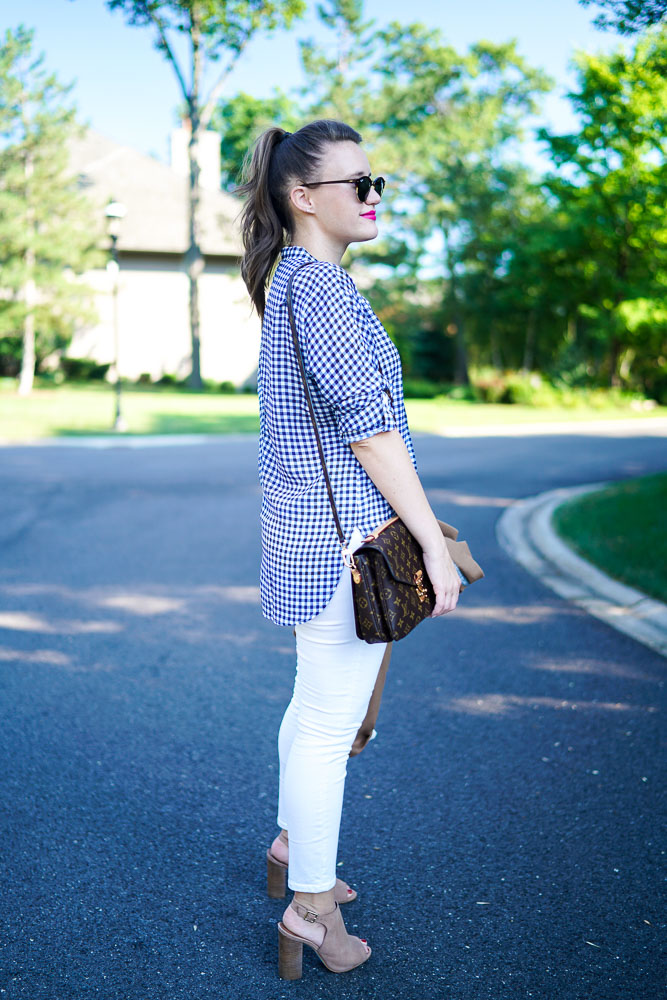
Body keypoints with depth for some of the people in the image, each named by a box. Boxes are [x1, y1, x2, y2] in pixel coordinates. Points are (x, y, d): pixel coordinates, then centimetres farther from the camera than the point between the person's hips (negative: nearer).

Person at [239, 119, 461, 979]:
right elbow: (367, 424, -21)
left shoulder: (289, 281, 14)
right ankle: (311, 902, 15)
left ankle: (293, 842, 39)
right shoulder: (320, 283, -17)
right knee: (330, 722, 1)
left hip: (310, 530, 10)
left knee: (315, 704, 22)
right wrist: (433, 540, -17)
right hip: (346, 536, -10)